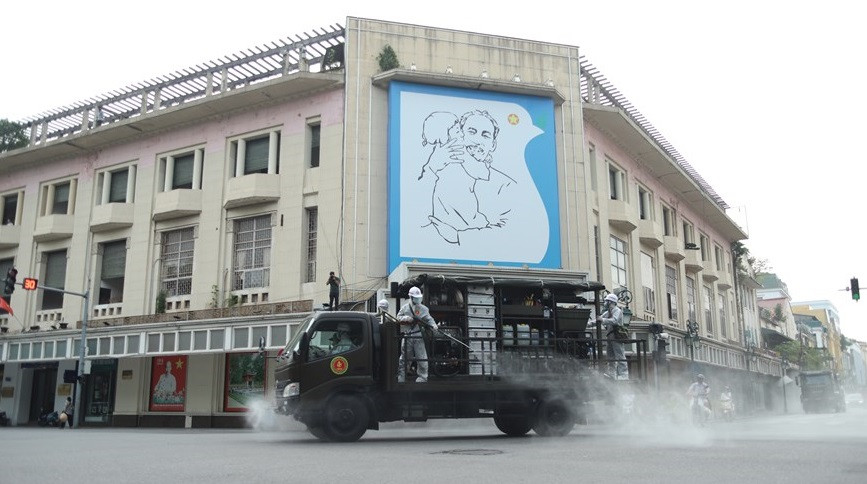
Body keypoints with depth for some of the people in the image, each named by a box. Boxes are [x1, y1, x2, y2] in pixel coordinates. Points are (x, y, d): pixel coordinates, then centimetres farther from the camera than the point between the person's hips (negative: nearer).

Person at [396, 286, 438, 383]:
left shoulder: (423, 308, 4)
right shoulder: (405, 308, 7)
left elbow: (428, 318, -1)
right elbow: (398, 317, 8)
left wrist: (433, 324, -21)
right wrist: (405, 318, -12)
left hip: (418, 336, -1)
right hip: (407, 336, 1)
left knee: (422, 358, -5)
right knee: (404, 357, 8)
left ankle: (422, 377, 4)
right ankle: (400, 377, 17)